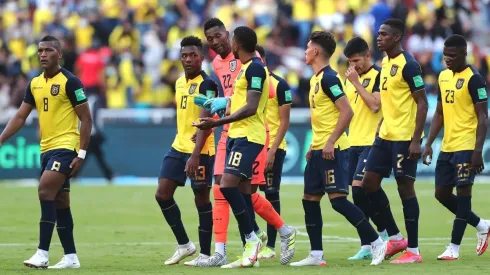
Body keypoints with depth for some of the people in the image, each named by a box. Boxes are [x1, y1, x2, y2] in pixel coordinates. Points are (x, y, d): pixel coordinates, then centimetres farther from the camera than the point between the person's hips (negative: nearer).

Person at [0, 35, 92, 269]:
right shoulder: (34, 84, 11)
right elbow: (20, 117, 13)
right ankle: (71, 257, 14)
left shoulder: (70, 82, -10)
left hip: (65, 147, -7)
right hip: (46, 149, 7)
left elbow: (86, 119, -9)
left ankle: (43, 253, -21)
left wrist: (81, 154, -15)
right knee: (59, 203, 9)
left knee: (45, 191, -20)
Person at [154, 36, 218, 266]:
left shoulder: (206, 85, -14)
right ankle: (184, 245, 13)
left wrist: (195, 155, -28)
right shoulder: (180, 83, 13)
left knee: (201, 199, -1)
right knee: (162, 193, 2)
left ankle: (205, 254, 6)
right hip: (178, 147, 8)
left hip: (200, 152, -8)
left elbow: (205, 123, -21)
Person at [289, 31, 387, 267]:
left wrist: (330, 142, -24)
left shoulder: (328, 78, -14)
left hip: (332, 150, -10)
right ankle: (316, 255, 12)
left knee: (338, 200, -12)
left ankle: (376, 243, -6)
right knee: (310, 199, 8)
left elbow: (346, 112, -21)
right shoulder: (315, 79, 16)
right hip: (319, 150, 10)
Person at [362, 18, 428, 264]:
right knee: (369, 183, 8)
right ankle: (395, 238, 17)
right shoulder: (385, 64, 12)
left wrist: (416, 140, -21)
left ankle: (413, 250, 2)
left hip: (405, 138, -9)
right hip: (385, 136, 9)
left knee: (405, 188, -5)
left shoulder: (408, 65, -14)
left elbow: (422, 104, -16)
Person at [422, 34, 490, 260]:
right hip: (447, 147, 8)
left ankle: (454, 247, -1)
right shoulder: (443, 76, 12)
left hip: (466, 147, -8)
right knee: (442, 193, 9)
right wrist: (429, 144, 13)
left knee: (463, 192, -5)